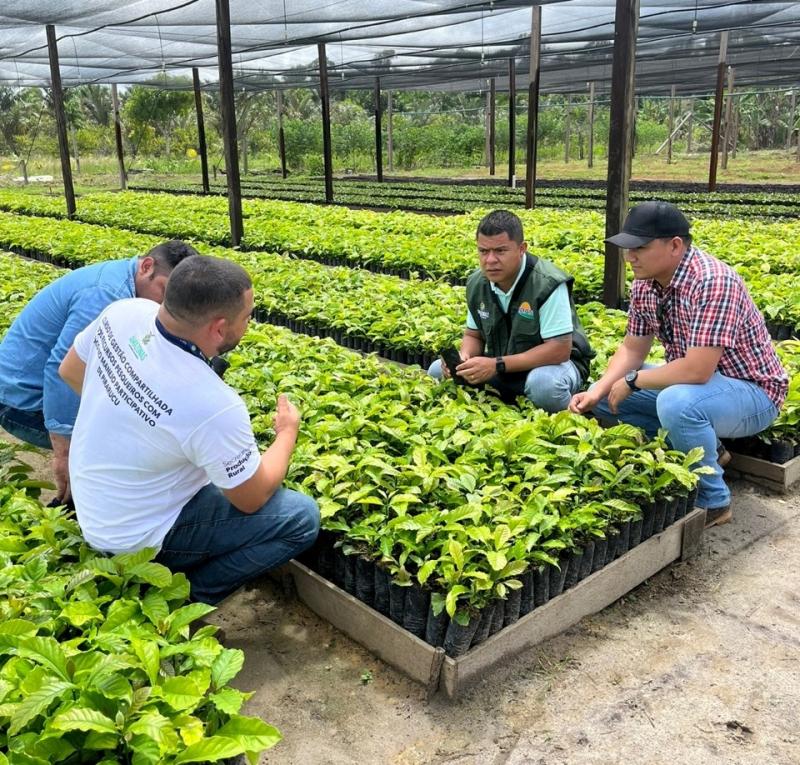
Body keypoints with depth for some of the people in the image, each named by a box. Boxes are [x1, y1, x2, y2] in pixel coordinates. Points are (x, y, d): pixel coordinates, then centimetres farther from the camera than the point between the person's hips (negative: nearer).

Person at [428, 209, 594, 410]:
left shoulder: (547, 284, -27)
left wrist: (497, 365, -33)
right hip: (501, 366, 6)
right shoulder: (476, 283, -6)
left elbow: (559, 350, -29)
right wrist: (464, 356, -18)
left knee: (544, 383, -41)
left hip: (550, 364, -6)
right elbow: (473, 335, 8)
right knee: (438, 370, -5)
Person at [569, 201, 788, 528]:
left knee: (676, 402, -38)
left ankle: (712, 501, -12)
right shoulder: (645, 283, -5)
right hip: (691, 383, 8)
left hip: (751, 391, -8)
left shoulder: (712, 282, -31)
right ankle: (703, 447, 13)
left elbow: (697, 370, -36)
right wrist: (597, 391, -12)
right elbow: (632, 348, 4)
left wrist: (632, 381, -21)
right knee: (604, 398, 3)